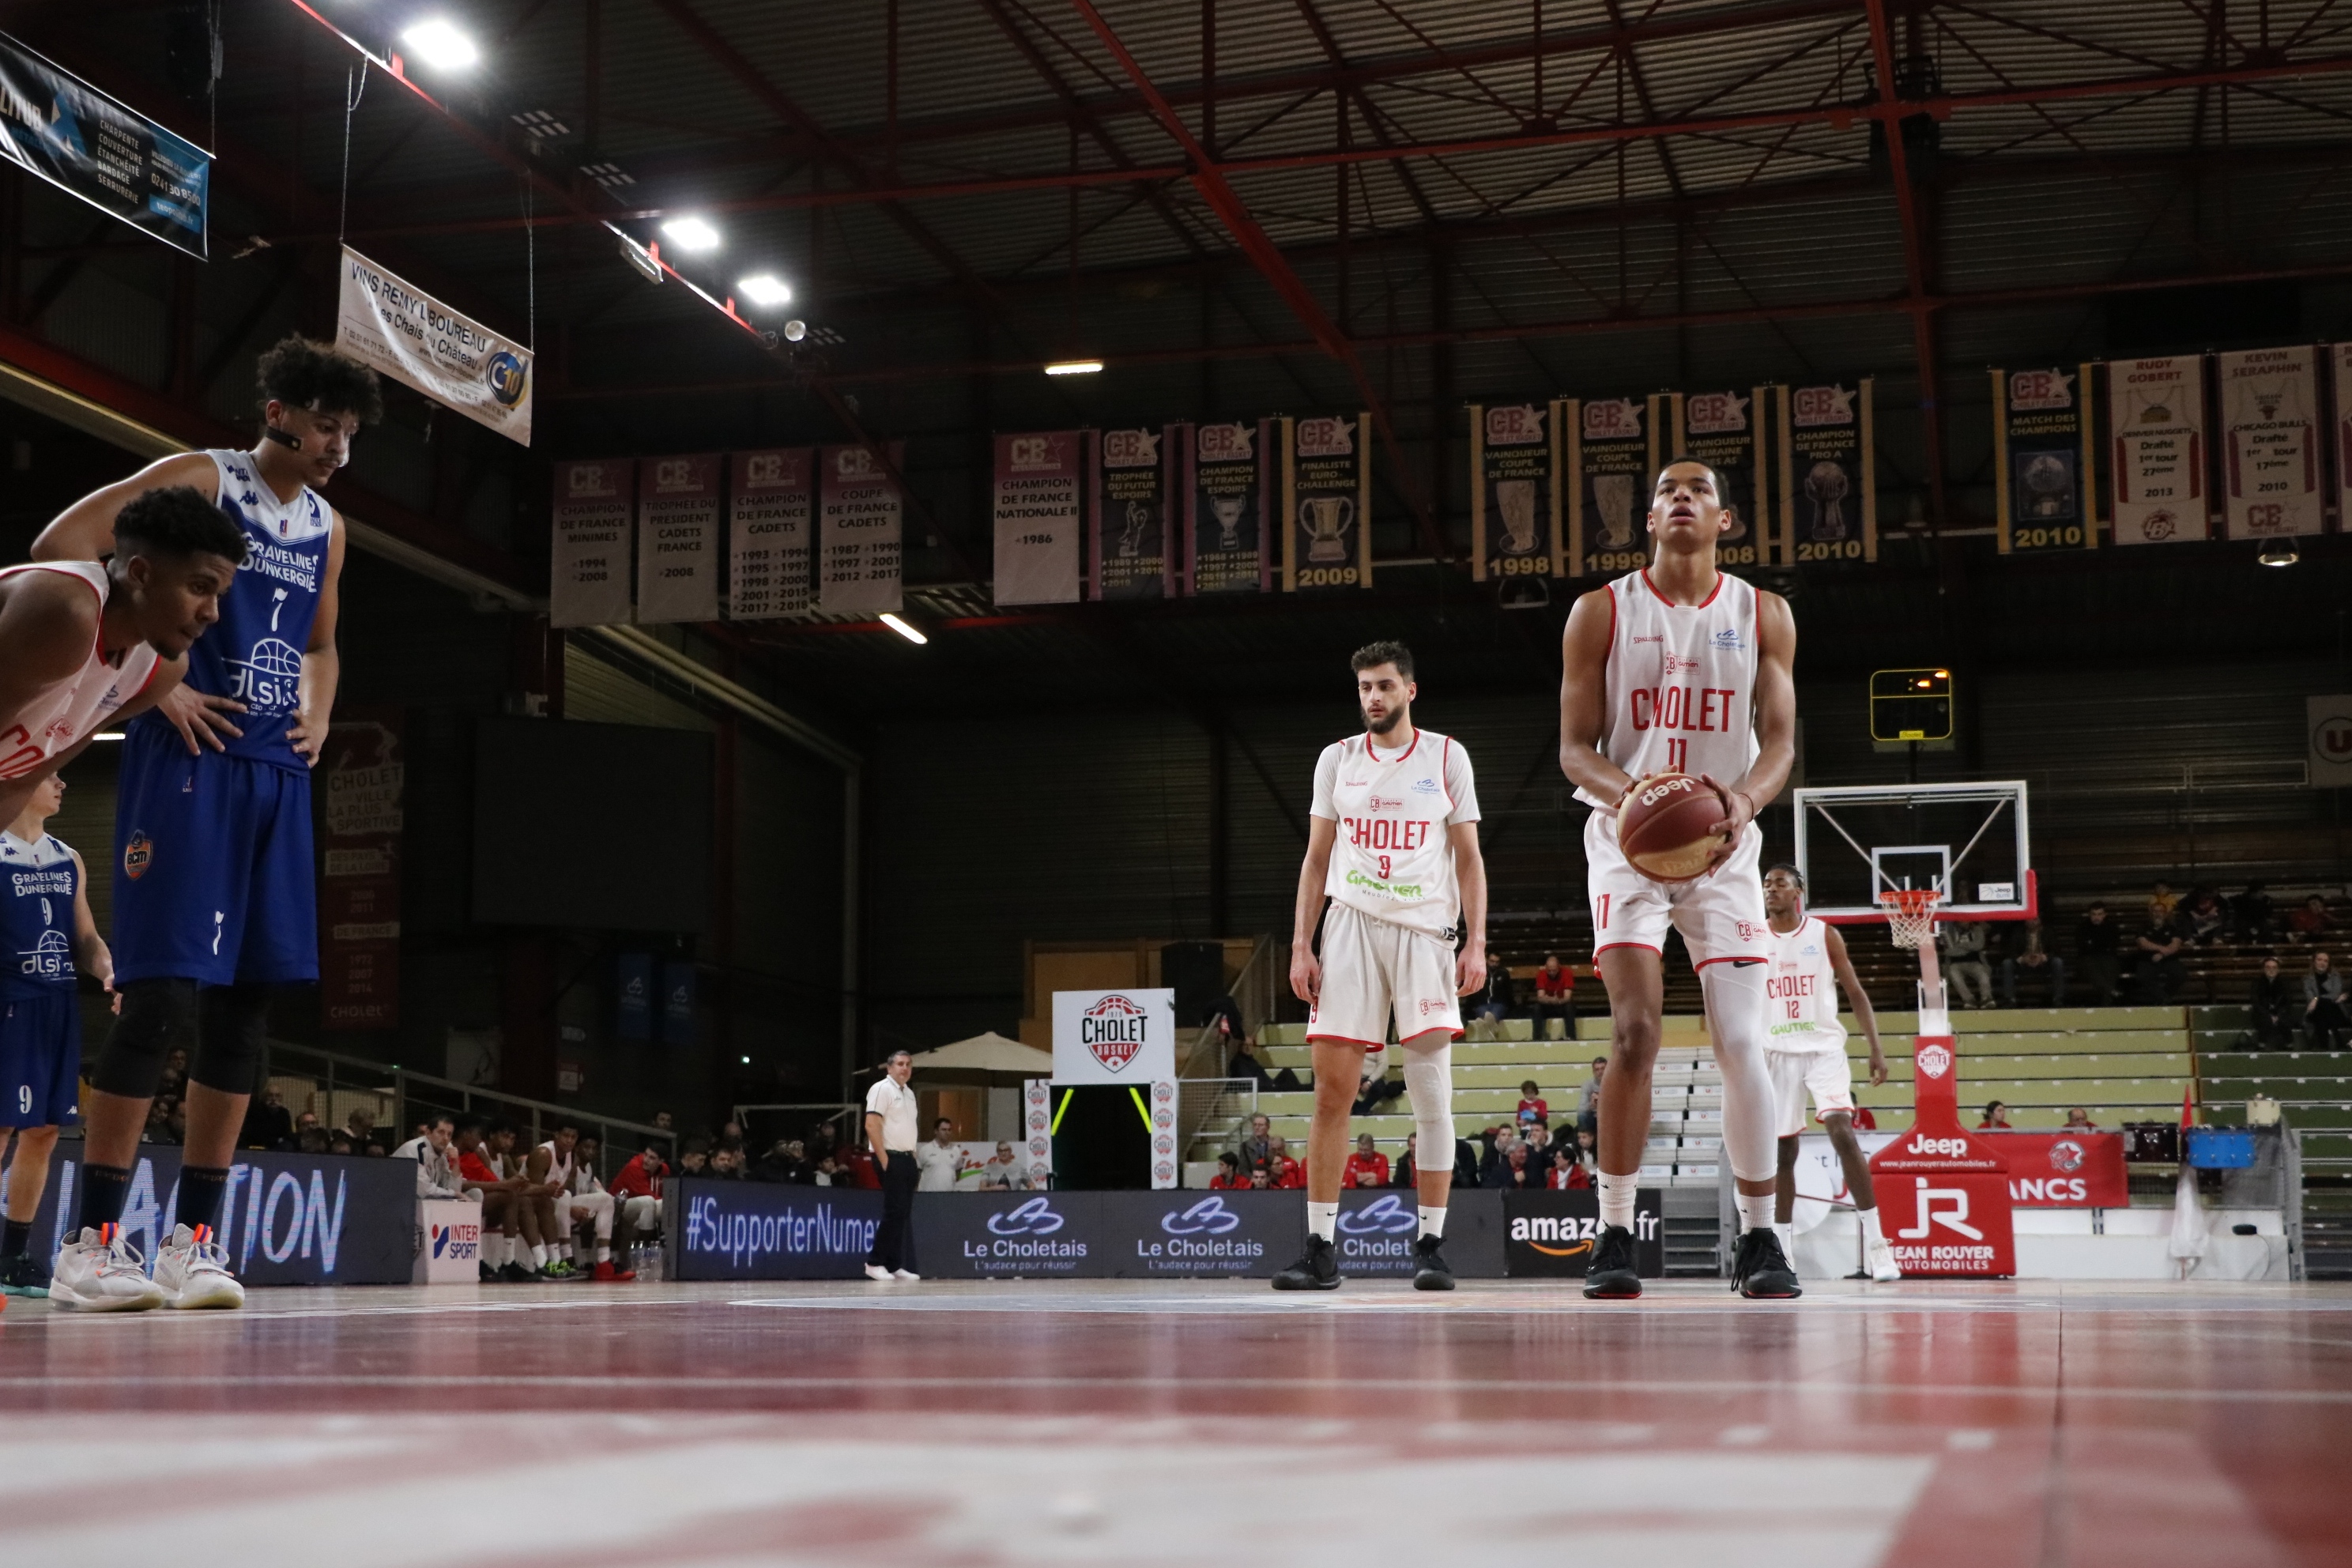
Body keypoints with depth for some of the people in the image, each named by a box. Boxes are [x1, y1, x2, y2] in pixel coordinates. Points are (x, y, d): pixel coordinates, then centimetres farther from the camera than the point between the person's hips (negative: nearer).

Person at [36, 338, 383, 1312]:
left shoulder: (326, 527, 18)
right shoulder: (200, 480, -3)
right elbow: (58, 551, -12)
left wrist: (319, 718, 12)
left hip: (277, 773, 7)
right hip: (188, 758, -7)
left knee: (245, 1008, 4)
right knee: (163, 996, -11)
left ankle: (193, 1237, 10)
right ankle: (94, 1237, -4)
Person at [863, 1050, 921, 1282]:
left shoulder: (909, 1093, 17)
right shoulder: (882, 1089, -8)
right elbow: (872, 1126, -16)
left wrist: (913, 1159, 13)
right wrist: (884, 1160, -19)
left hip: (907, 1159, 8)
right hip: (891, 1158, -8)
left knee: (903, 1214, 7)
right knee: (894, 1211, -11)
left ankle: (896, 1265, 10)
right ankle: (875, 1263, -4)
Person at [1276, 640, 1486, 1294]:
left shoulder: (1446, 757, 6)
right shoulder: (1337, 759, 11)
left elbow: (1468, 857, 6)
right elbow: (1317, 859, 12)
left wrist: (1476, 943, -5)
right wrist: (1300, 947, 4)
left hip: (1426, 929, -1)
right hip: (1351, 926, 2)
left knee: (1432, 1096, -4)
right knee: (1332, 1089, -3)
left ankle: (1432, 1245, 3)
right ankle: (1321, 1248, 1)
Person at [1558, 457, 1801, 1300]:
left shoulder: (1764, 616, 3)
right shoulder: (1602, 612, -1)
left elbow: (1780, 740, -2)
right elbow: (1575, 748, -4)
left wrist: (1745, 799, -24)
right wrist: (1632, 795, -25)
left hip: (1724, 846, 2)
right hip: (1627, 841, -2)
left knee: (1741, 1045, -4)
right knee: (1635, 1034, -15)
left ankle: (1758, 1238, 9)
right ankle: (1615, 1236, -4)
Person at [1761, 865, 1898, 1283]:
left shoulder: (1824, 934, 2)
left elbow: (1855, 992, 4)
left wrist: (1876, 1048, -3)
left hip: (1823, 1048, -2)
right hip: (1776, 1053, 2)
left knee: (1843, 1132, -20)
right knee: (1782, 1150, 6)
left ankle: (1875, 1241, -20)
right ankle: (1782, 1253, 16)